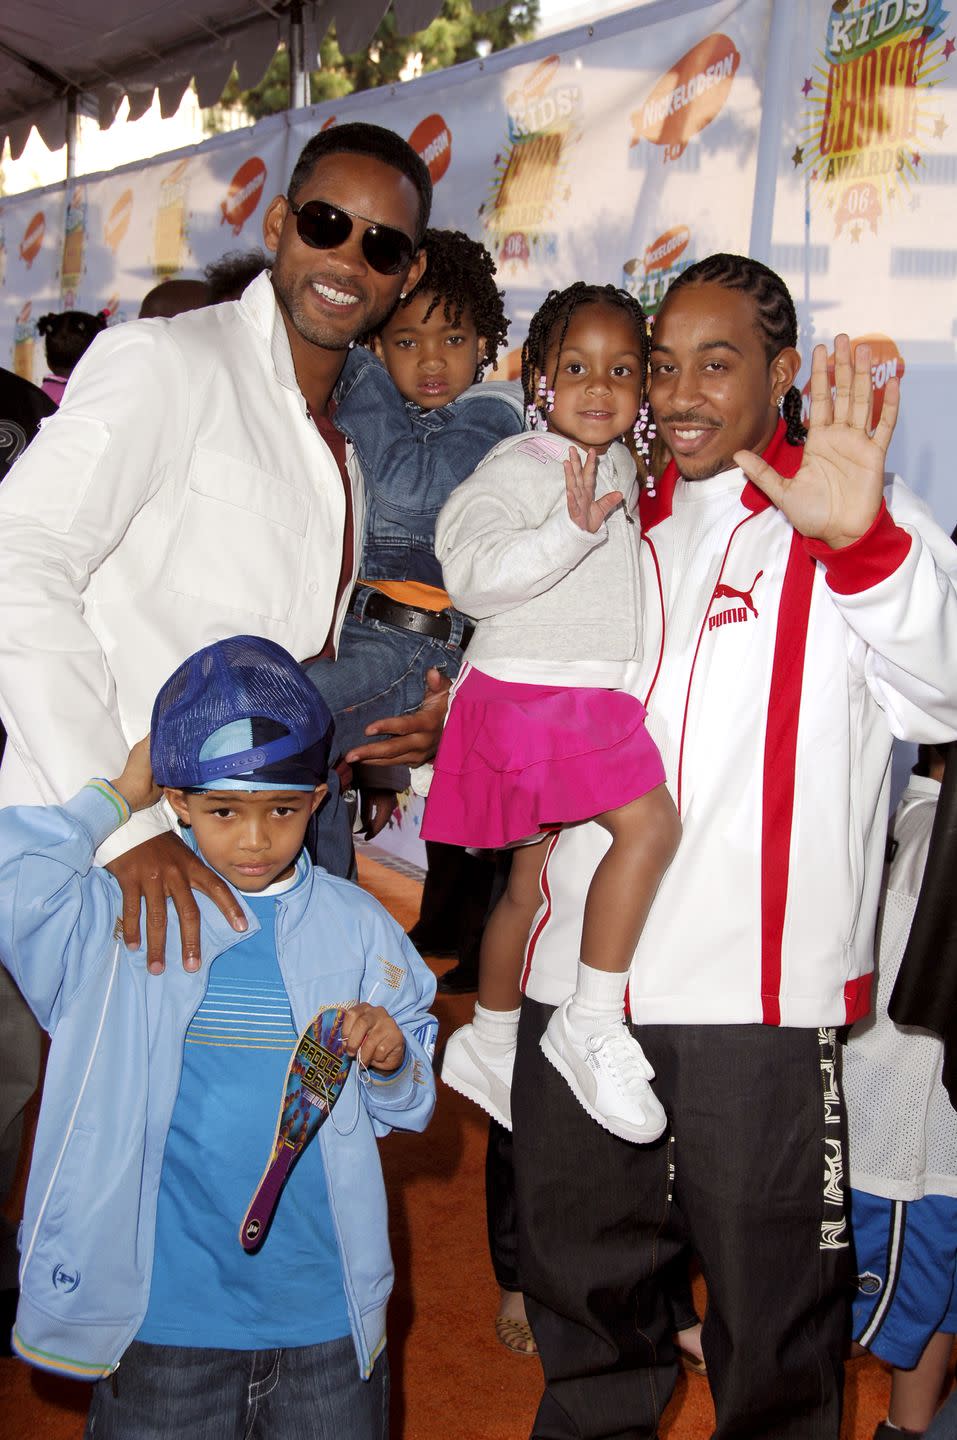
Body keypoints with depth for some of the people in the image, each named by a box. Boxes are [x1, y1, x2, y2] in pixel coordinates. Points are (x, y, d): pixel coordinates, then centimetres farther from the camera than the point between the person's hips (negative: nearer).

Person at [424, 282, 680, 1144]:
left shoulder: (620, 467, 16)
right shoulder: (518, 467, -9)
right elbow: (471, 573, -24)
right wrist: (570, 528, -33)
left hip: (590, 700, 9)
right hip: (530, 692, -9)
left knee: (532, 879, 16)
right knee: (650, 821, -23)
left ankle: (488, 1044, 31)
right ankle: (593, 1026, -15)